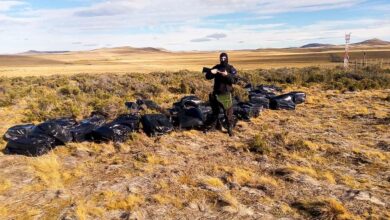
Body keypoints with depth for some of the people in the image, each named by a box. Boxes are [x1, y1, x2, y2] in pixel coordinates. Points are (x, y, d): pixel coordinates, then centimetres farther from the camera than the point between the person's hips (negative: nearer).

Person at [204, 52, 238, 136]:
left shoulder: (231, 69, -3)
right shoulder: (216, 67, 8)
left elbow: (235, 80, -14)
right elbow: (208, 77, 4)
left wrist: (227, 75, -28)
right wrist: (211, 72, -18)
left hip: (227, 94, -4)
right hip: (216, 93, 4)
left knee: (228, 112, -2)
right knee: (215, 111, 15)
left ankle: (230, 129, 10)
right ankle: (212, 126, 27)